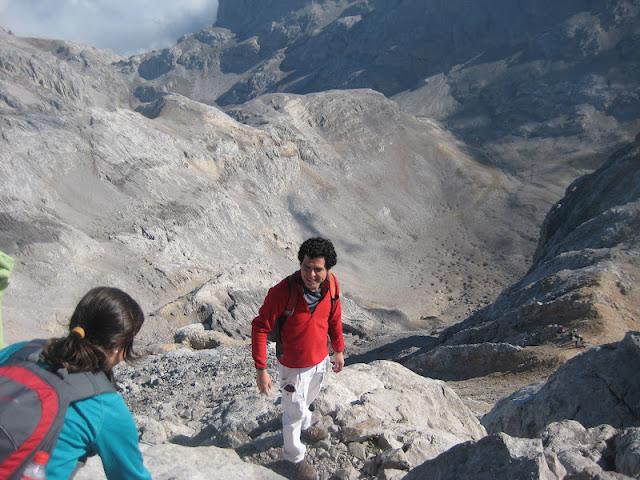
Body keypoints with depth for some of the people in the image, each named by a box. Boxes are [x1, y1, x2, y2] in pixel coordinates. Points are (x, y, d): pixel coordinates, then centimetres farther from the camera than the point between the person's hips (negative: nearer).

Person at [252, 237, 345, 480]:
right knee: (295, 411, 15)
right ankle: (294, 456, 42)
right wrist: (261, 369, -25)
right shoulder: (283, 291, -33)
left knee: (307, 400, 32)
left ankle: (304, 427, 63)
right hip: (294, 366, -5)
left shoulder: (331, 287, -16)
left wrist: (338, 350, 11)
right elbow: (260, 327, -25)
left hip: (320, 360, 5)